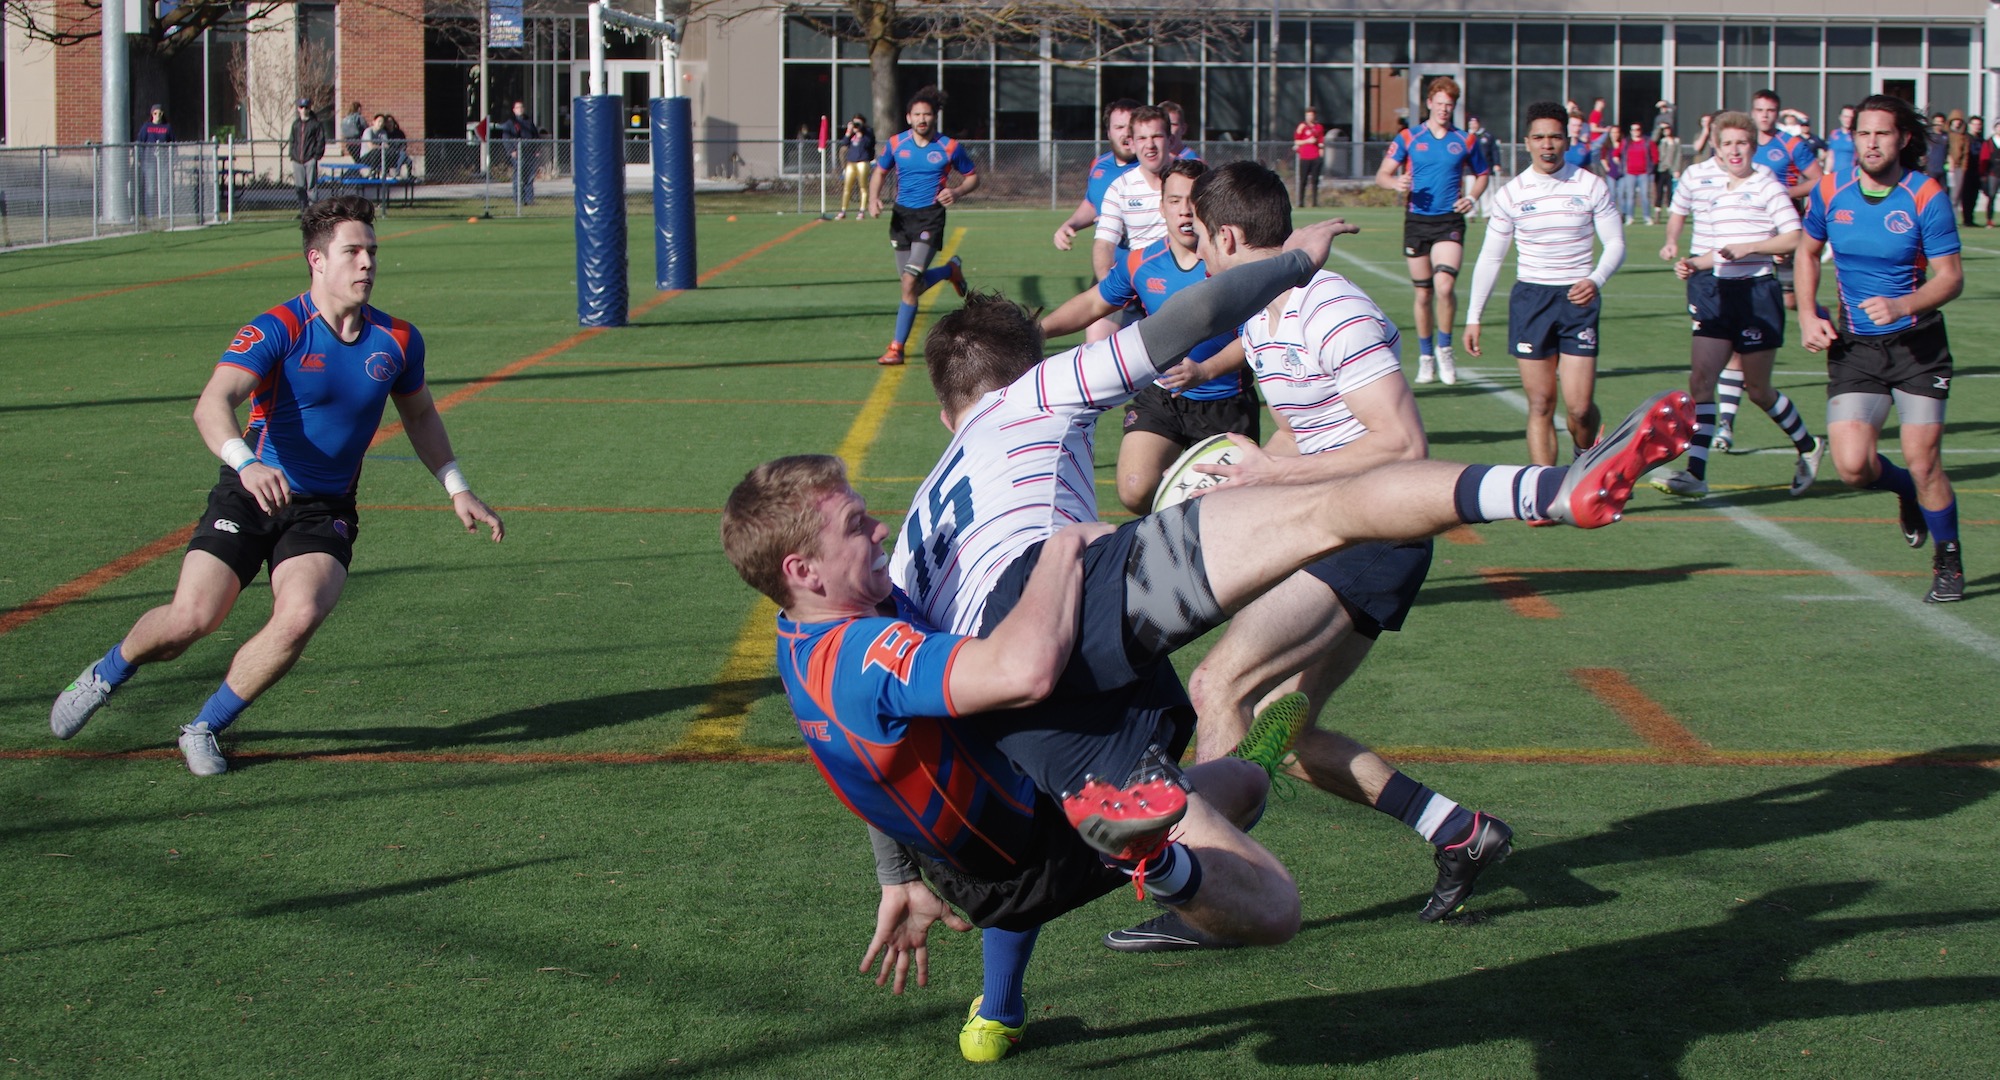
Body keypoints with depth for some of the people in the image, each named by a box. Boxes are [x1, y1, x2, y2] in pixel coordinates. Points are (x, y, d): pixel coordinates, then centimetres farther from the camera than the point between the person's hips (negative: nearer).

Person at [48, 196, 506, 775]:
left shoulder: (398, 341, 0)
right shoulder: (276, 330, -15)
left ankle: (205, 728, -3)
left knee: (300, 616, -25)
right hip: (249, 495, -2)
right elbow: (211, 405, -29)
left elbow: (420, 415, 21)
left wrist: (457, 490, 16)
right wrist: (245, 462, -48)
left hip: (325, 511, 3)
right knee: (190, 618, -13)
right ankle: (104, 676, 22)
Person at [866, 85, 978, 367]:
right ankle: (950, 270, 42)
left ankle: (897, 346, -3)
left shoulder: (950, 147, -4)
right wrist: (873, 198, -2)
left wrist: (957, 192, -13)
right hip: (901, 216, 4)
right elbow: (879, 172, 18)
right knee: (914, 286, 10)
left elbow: (973, 176, 9)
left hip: (930, 217, -4)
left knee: (910, 282, -17)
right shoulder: (896, 143, 3)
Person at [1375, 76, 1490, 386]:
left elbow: (1482, 174, 19)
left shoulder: (1465, 141, 6)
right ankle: (1426, 356, 19)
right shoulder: (1408, 139, 5)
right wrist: (1396, 182, -18)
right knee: (1423, 292, 5)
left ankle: (1444, 349, -1)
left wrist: (1472, 198, 0)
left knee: (1445, 285, -20)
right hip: (1417, 220, 1)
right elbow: (1382, 174, 4)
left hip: (1449, 221, -1)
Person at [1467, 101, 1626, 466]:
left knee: (1579, 407, -7)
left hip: (1578, 299, -1)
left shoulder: (1591, 186, 0)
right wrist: (1474, 316, 6)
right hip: (1530, 299, 1)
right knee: (1540, 404, -2)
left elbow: (1615, 243, 4)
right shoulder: (1510, 194, 3)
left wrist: (1596, 280, -16)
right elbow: (1490, 258, 9)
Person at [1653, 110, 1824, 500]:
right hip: (1711, 291, 3)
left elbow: (1794, 238, -10)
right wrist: (1672, 244, 2)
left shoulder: (1766, 184, -6)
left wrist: (1746, 248, -20)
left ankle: (1808, 447, 33)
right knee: (1700, 379, -12)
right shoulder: (1696, 176, 3)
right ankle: (1694, 473, -14)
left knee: (1758, 390, 7)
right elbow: (1678, 211, 21)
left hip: (1756, 291, -3)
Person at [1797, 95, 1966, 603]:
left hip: (1918, 346, -3)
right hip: (1854, 347, 3)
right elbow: (1808, 252, 16)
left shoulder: (1926, 197, -11)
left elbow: (1951, 277, -12)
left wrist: (1902, 305, -29)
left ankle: (1949, 562, 17)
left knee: (1923, 463, -8)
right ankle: (1907, 492, 25)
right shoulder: (1830, 192, -2)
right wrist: (1808, 315, 3)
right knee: (1853, 465, -11)